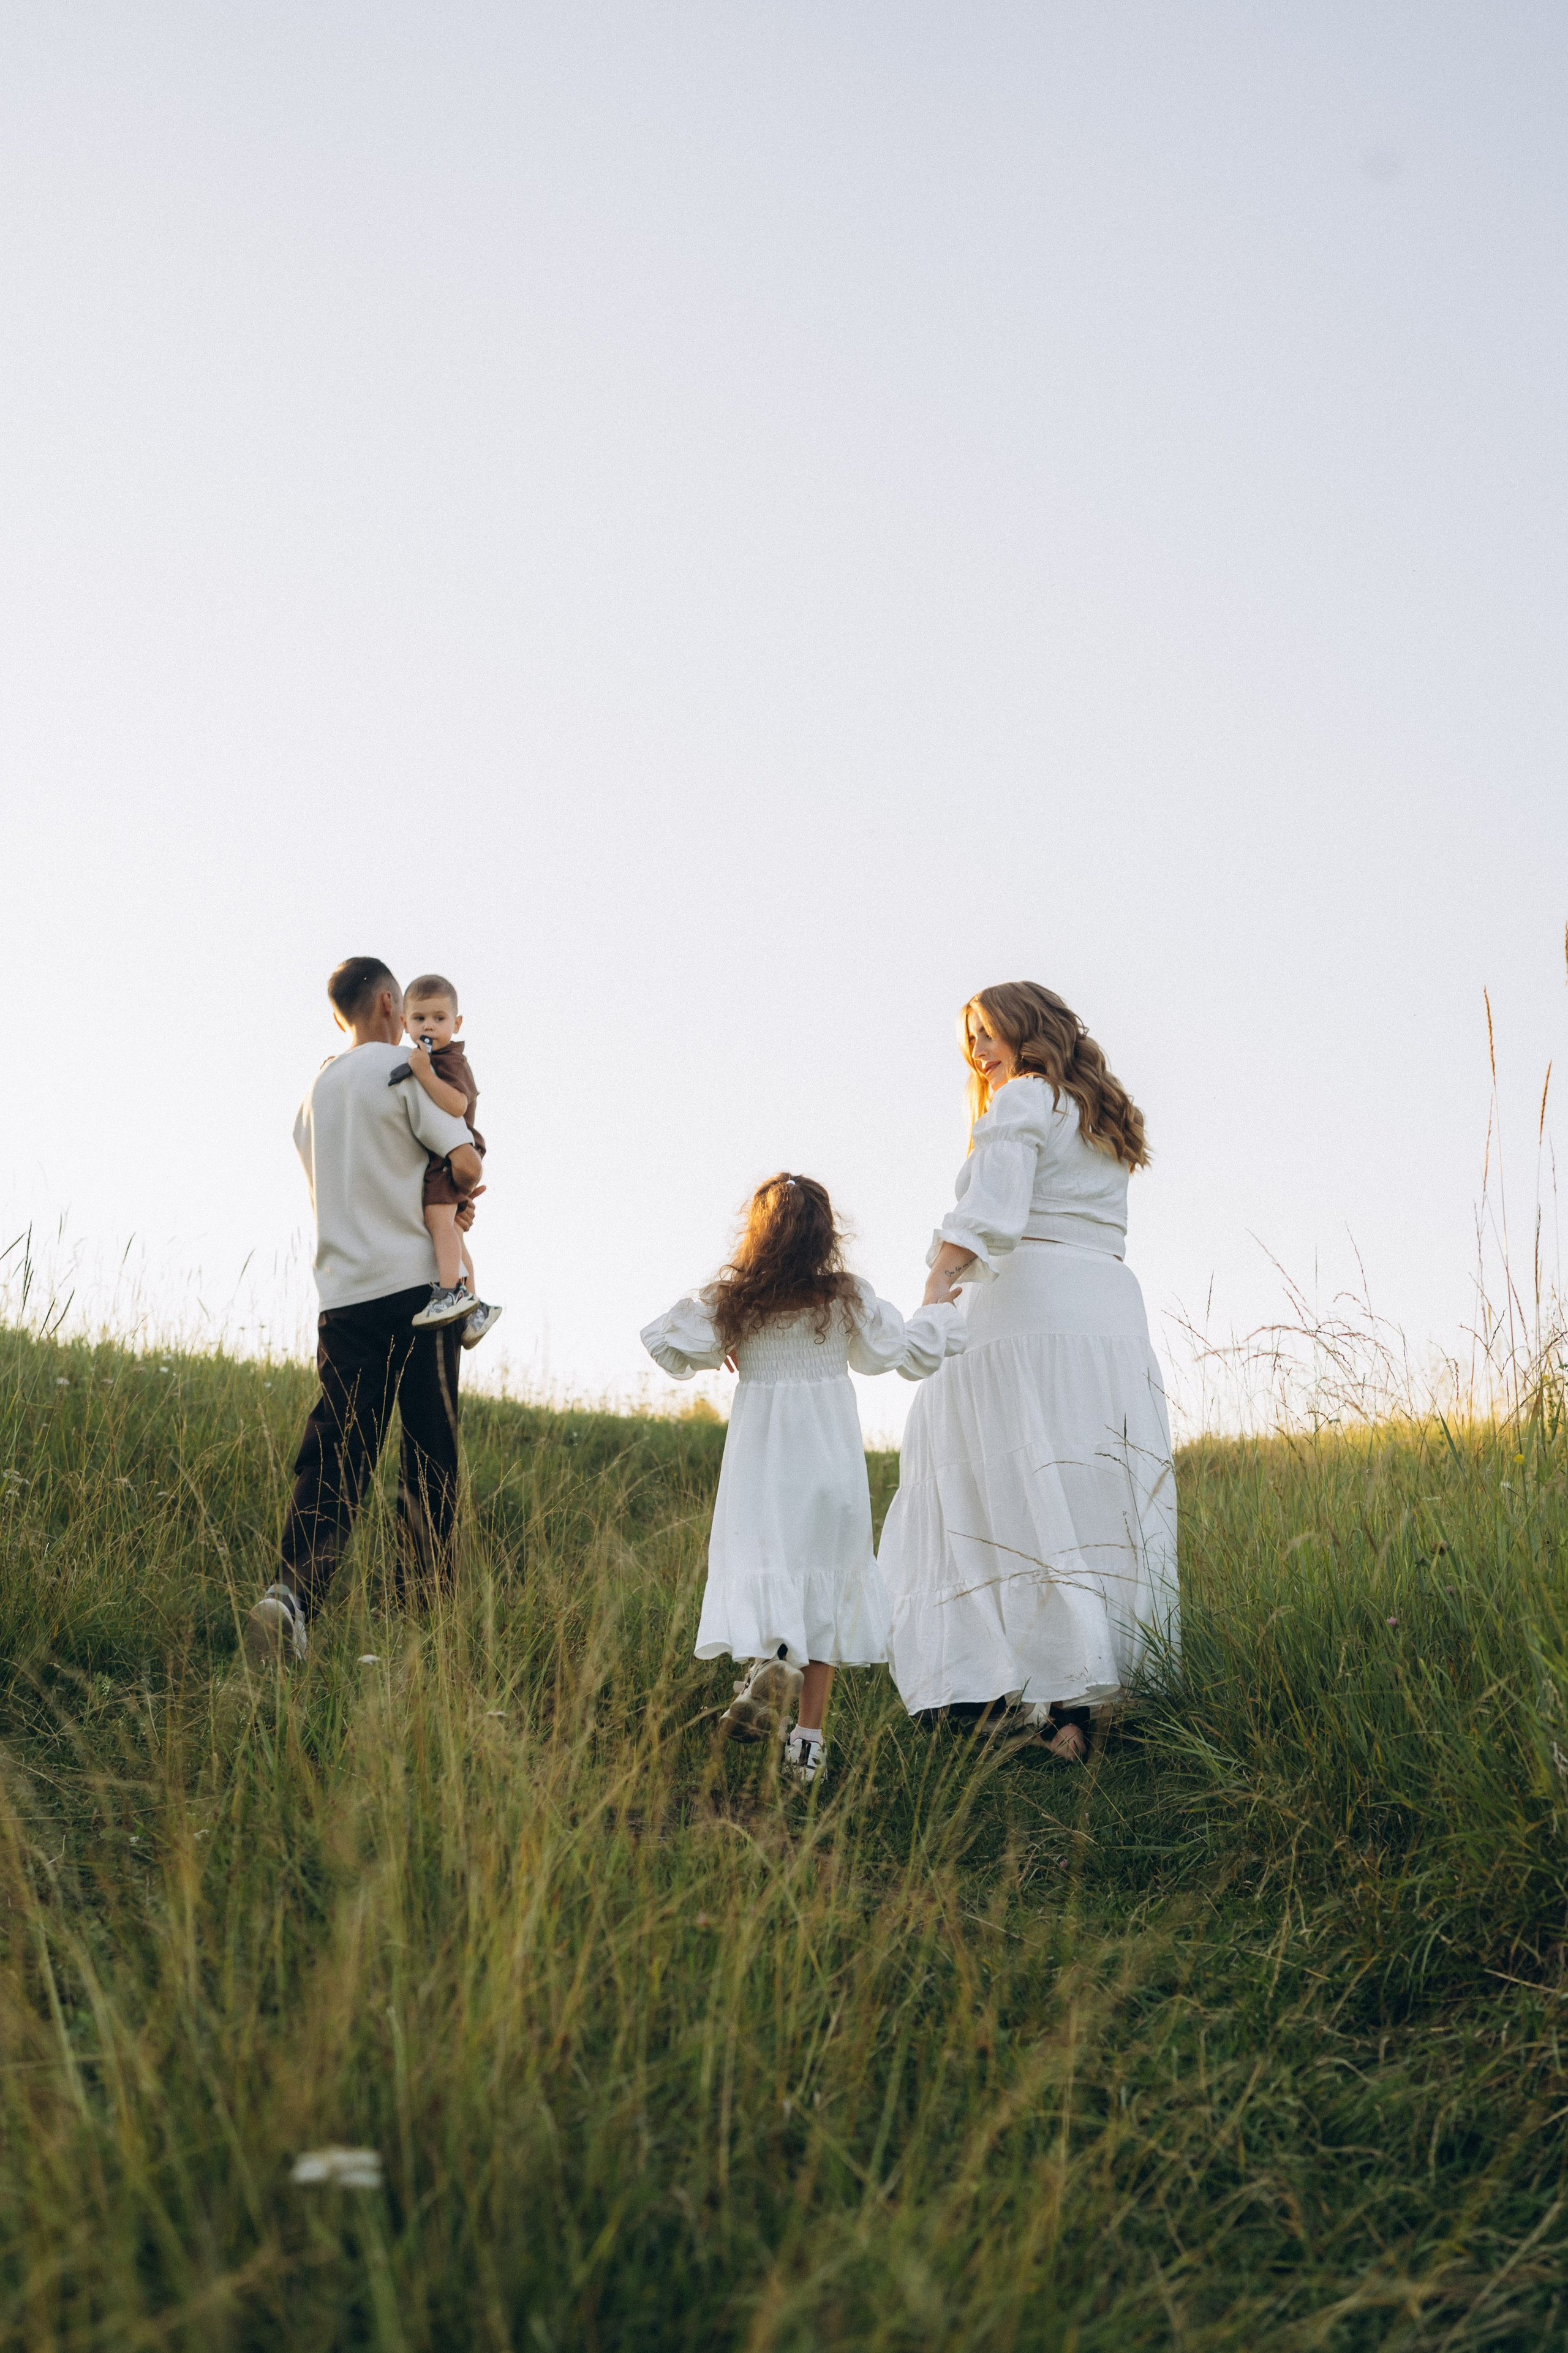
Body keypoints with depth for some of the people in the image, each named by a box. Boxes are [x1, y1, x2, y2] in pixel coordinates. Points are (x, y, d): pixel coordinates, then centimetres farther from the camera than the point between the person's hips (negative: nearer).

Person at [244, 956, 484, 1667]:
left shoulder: (314, 1094, 18)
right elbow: (465, 1162, -10)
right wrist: (463, 1190, 13)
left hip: (342, 1294, 5)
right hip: (416, 1286, -5)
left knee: (334, 1452, -1)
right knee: (429, 1452, 5)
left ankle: (293, 1590, -20)